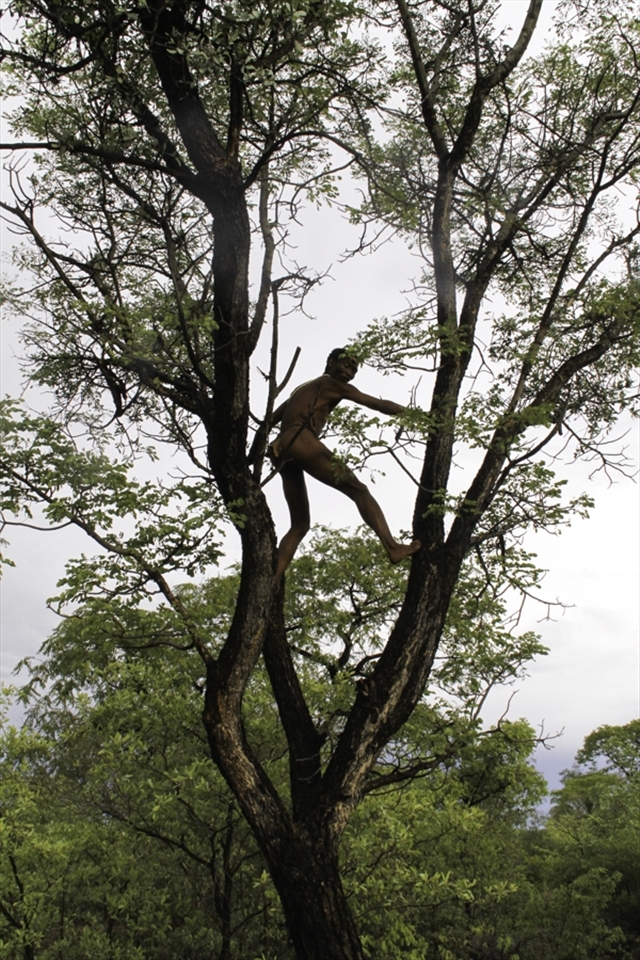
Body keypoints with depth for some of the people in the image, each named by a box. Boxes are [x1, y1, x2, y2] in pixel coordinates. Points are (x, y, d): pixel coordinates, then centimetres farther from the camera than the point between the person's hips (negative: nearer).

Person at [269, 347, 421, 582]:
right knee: (359, 490, -9)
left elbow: (270, 420, 29)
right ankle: (393, 547, -24)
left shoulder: (301, 390, 35)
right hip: (302, 442, -7)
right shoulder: (331, 384, 13)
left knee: (300, 524, 7)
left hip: (283, 452, 8)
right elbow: (377, 404, 10)